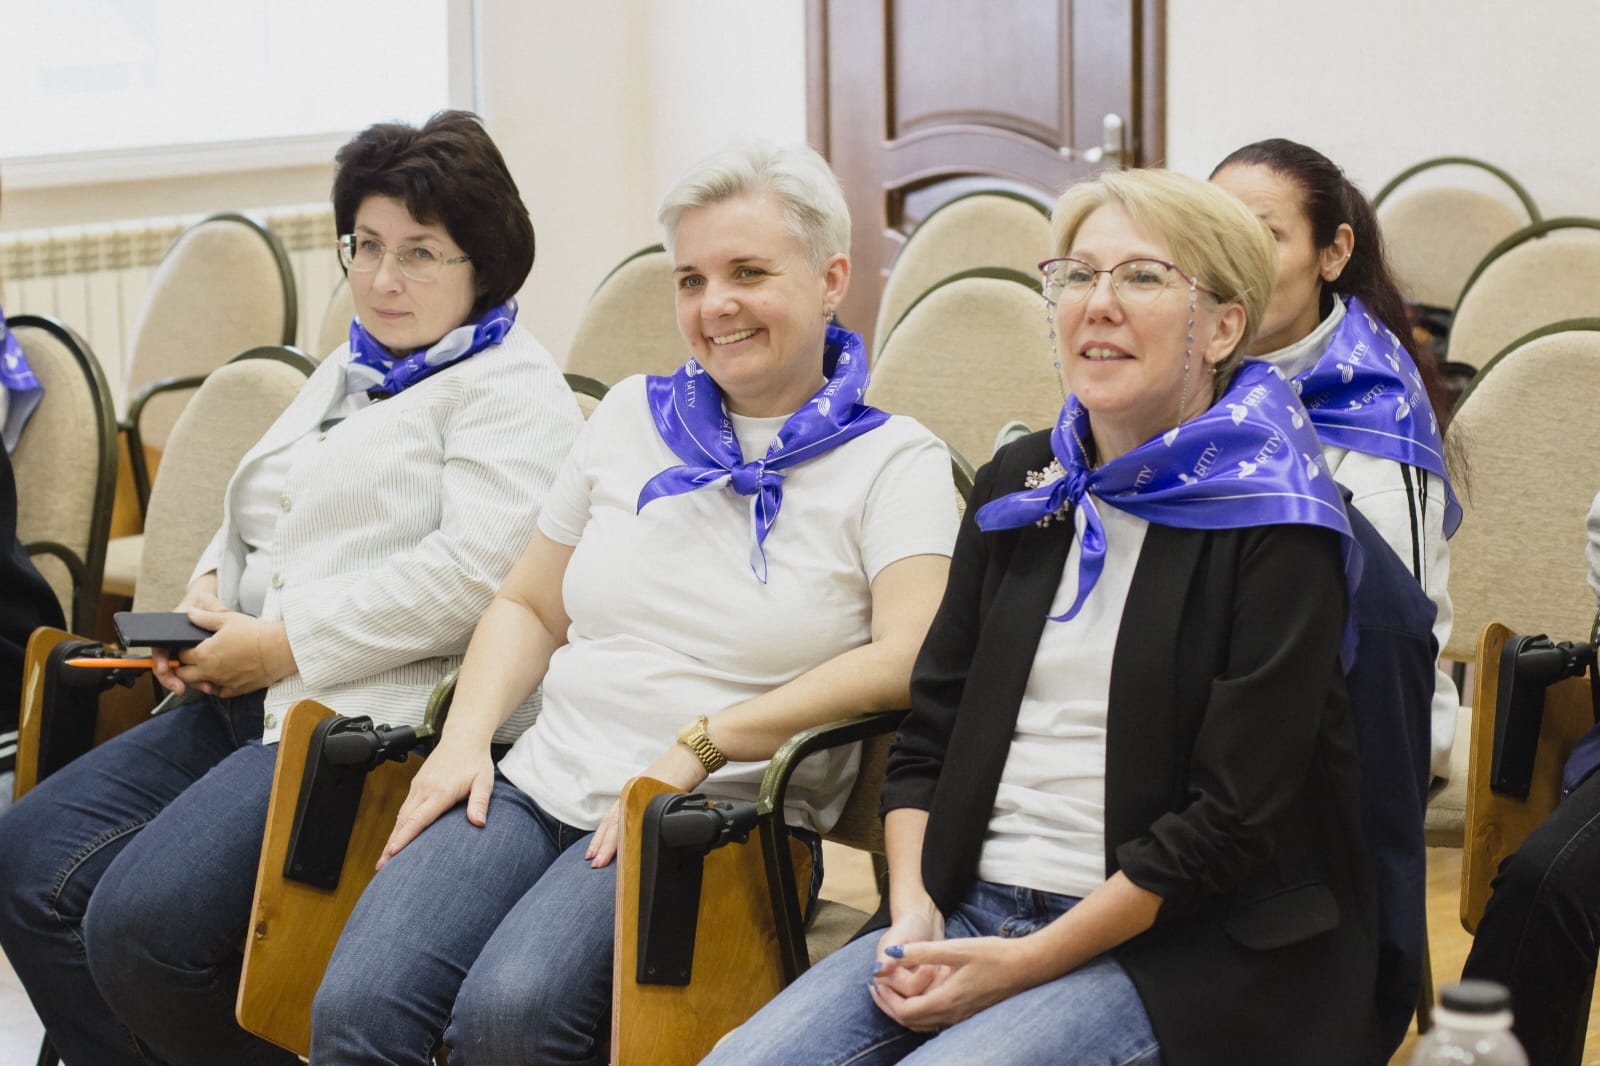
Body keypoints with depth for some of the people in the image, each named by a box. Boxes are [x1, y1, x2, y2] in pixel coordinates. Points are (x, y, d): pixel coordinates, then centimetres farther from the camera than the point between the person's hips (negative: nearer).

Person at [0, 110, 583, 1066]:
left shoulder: (511, 392, -4)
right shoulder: (348, 374, 25)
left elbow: (477, 571, -19)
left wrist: (280, 647, -15)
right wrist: (210, 595, 11)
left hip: (374, 717, -10)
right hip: (249, 704, 10)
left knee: (144, 922, -26)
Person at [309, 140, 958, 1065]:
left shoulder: (895, 461, 3)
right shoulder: (635, 415, 19)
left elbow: (907, 658, -12)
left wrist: (699, 746, -17)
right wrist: (466, 737, 5)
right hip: (539, 784, 4)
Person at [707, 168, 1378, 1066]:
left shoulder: (1274, 523, -6)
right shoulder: (1018, 485, 13)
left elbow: (1235, 819, -12)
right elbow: (928, 738, 15)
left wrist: (1026, 963, -15)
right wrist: (913, 913, -3)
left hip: (1172, 949, -5)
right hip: (967, 910, 5)